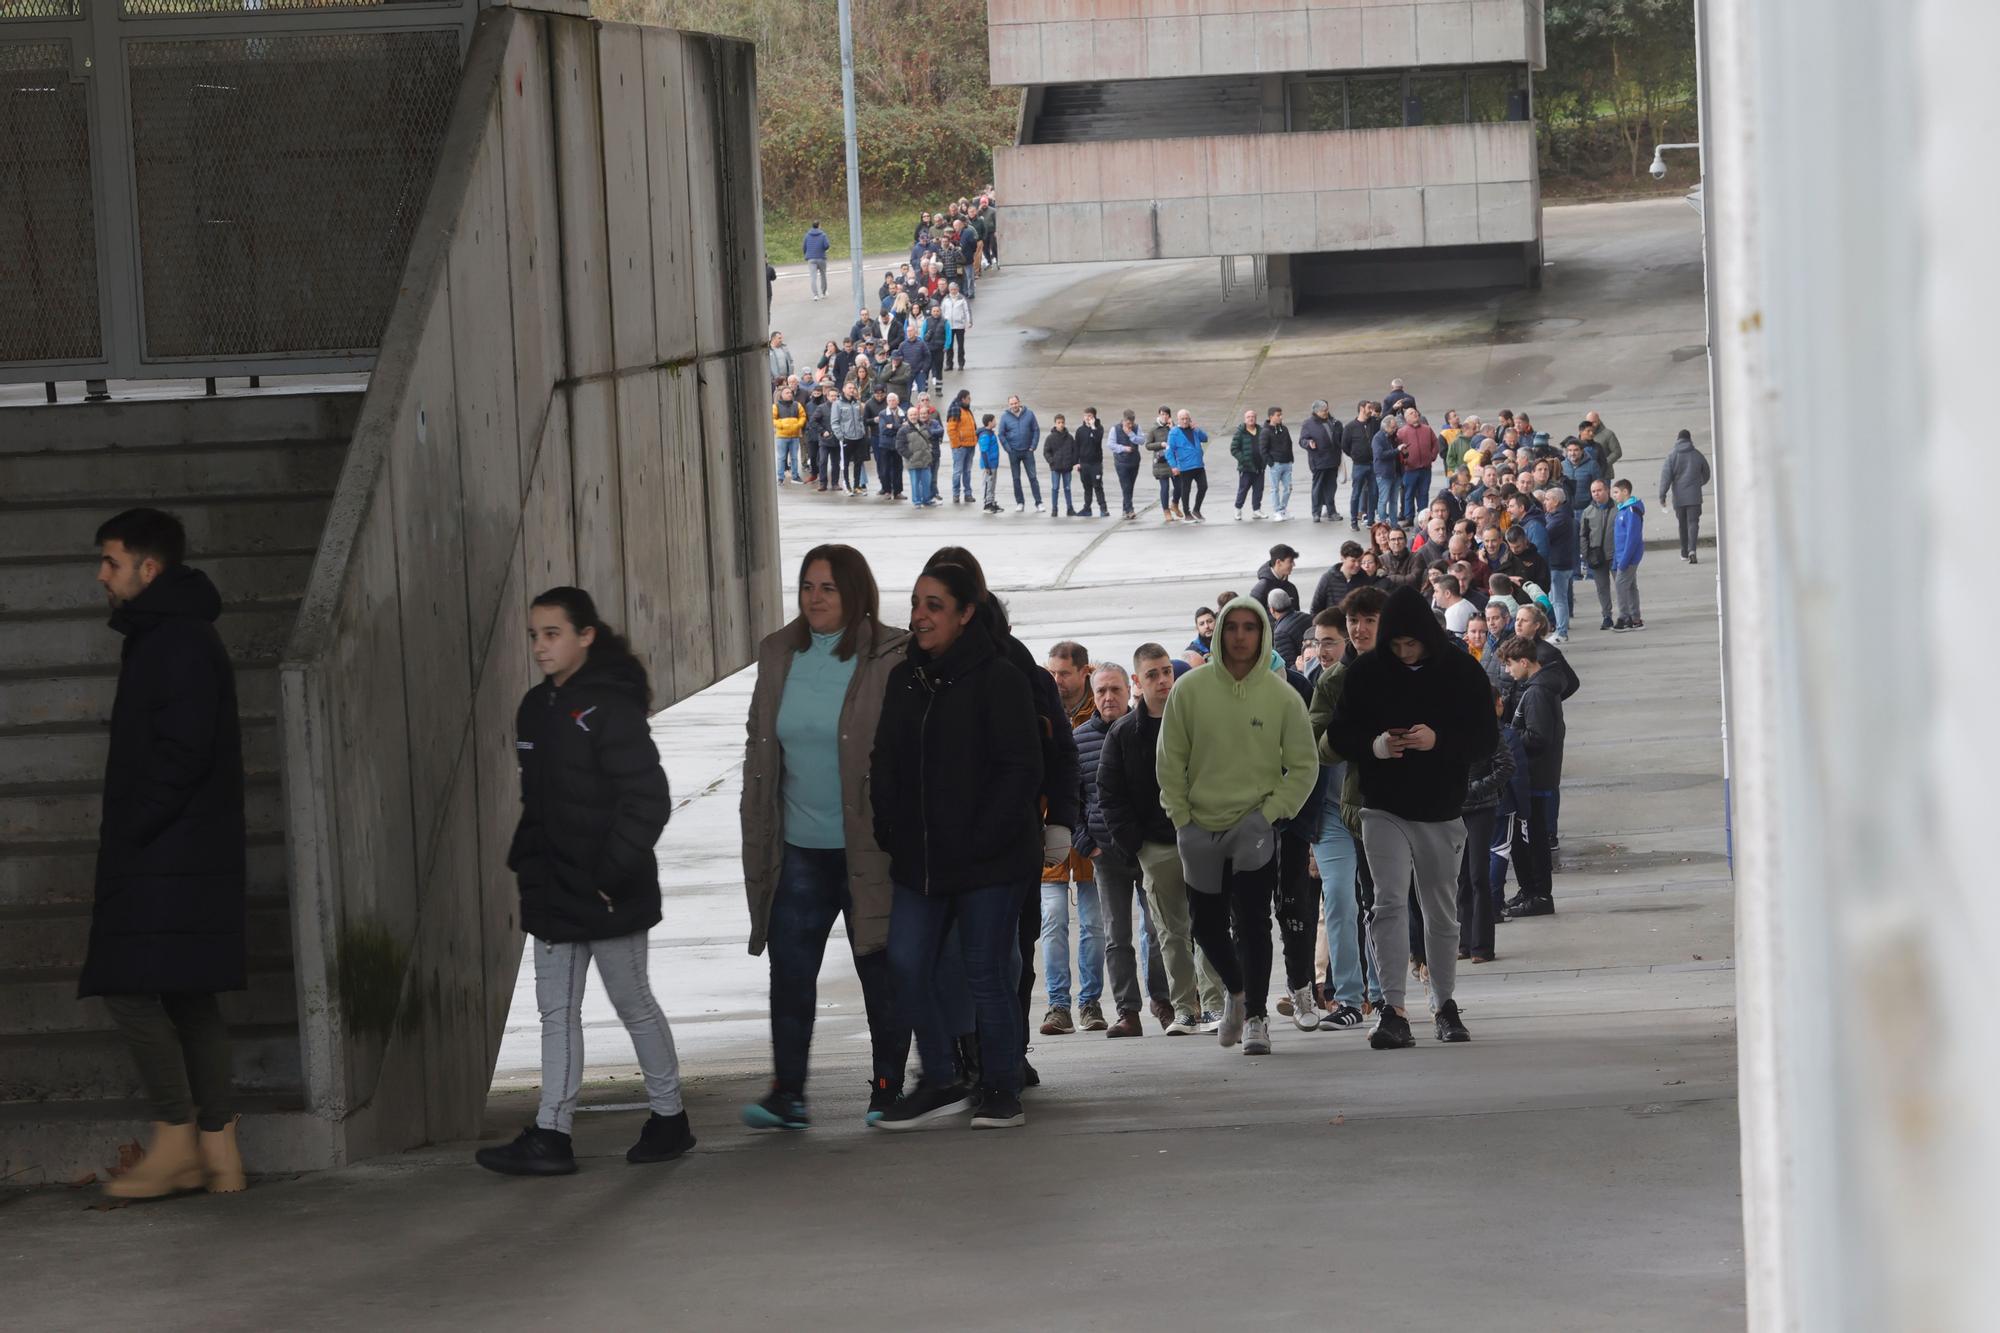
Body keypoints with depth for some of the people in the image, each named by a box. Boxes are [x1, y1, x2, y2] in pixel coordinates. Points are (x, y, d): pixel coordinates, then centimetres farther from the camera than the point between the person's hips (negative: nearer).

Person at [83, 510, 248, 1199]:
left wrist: (124, 836, -15)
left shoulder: (181, 643, -12)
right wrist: (122, 846, 16)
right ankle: (217, 1150, 9)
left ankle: (175, 1142, -9)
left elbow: (179, 755, -20)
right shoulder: (169, 638, 20)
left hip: (169, 860, -10)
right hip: (192, 858, 10)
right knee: (189, 999, 9)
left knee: (130, 989, -11)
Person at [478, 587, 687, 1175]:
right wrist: (525, 864, 9)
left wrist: (611, 875, -20)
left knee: (632, 1002, 5)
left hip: (608, 896, -8)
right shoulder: (536, 708, 9)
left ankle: (669, 1117, 20)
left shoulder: (610, 707, -15)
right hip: (552, 894, 8)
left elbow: (649, 800, -18)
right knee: (557, 1010, 5)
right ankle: (551, 1137, 5)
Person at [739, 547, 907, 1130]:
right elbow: (760, 748, 15)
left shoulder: (891, 659, -7)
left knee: (881, 971, 5)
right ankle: (787, 1094, 5)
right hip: (799, 847, 4)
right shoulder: (778, 655, 8)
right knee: (789, 968, 0)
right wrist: (758, 837, 11)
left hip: (867, 846, -4)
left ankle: (888, 1089, 15)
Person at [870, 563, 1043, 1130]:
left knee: (986, 973, 0)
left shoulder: (997, 679, -8)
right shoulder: (903, 679, 11)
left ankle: (1001, 1089, 13)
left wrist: (981, 841, -16)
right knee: (907, 965, -1)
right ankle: (942, 1083, 12)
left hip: (988, 862, -6)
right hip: (918, 860, 6)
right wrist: (889, 833, 3)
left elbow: (1020, 770, -11)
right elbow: (885, 765, 16)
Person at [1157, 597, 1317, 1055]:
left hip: (1256, 830, -2)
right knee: (1207, 924, 11)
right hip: (1200, 829, 2)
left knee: (1252, 923, -10)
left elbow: (1304, 767, 2)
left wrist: (1270, 812, -8)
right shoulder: (1191, 690, -1)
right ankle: (1235, 990, 37)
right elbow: (1171, 761, 4)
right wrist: (1182, 818, -2)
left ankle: (1255, 1016, -1)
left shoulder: (1283, 697, -3)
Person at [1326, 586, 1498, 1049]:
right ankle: (1392, 1011, -21)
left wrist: (1438, 740, -21)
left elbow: (1487, 736, -3)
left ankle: (1446, 1005, 27)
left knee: (1442, 913, 12)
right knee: (1389, 903, -15)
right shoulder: (1367, 672, -1)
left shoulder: (1461, 672, -3)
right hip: (1384, 810, -1)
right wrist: (1374, 746, -18)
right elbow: (1338, 734, 3)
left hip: (1442, 812, 1)